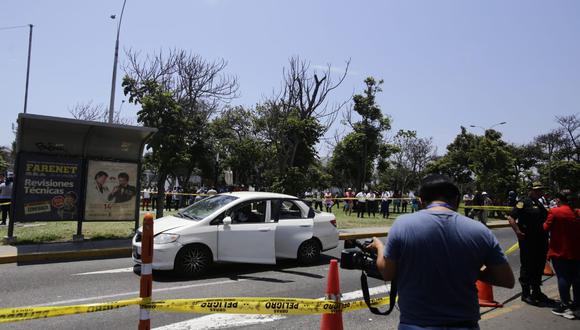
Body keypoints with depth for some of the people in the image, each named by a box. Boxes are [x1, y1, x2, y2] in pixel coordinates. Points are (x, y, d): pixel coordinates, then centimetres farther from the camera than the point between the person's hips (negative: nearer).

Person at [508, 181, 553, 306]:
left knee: (539, 267, 17)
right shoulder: (524, 203, -9)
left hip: (541, 241, 9)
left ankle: (537, 292, 31)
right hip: (528, 241, -8)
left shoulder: (540, 204, 17)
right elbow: (511, 217, -16)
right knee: (527, 267, 0)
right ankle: (526, 294, 10)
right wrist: (518, 231, -26)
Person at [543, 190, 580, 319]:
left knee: (563, 278, -1)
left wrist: (544, 223, 13)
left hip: (559, 251, -5)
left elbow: (546, 228, -6)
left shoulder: (554, 211, -12)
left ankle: (565, 306, -1)